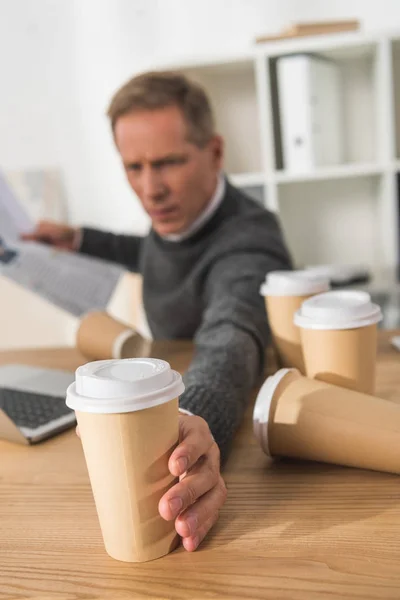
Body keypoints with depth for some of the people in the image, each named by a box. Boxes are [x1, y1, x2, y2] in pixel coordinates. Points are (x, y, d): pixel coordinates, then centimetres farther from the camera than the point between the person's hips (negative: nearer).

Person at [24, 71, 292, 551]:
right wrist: (78, 240, 18)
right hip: (176, 400, 9)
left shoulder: (249, 245, -32)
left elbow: (230, 337, -53)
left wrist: (198, 421, -74)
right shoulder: (182, 208, -6)